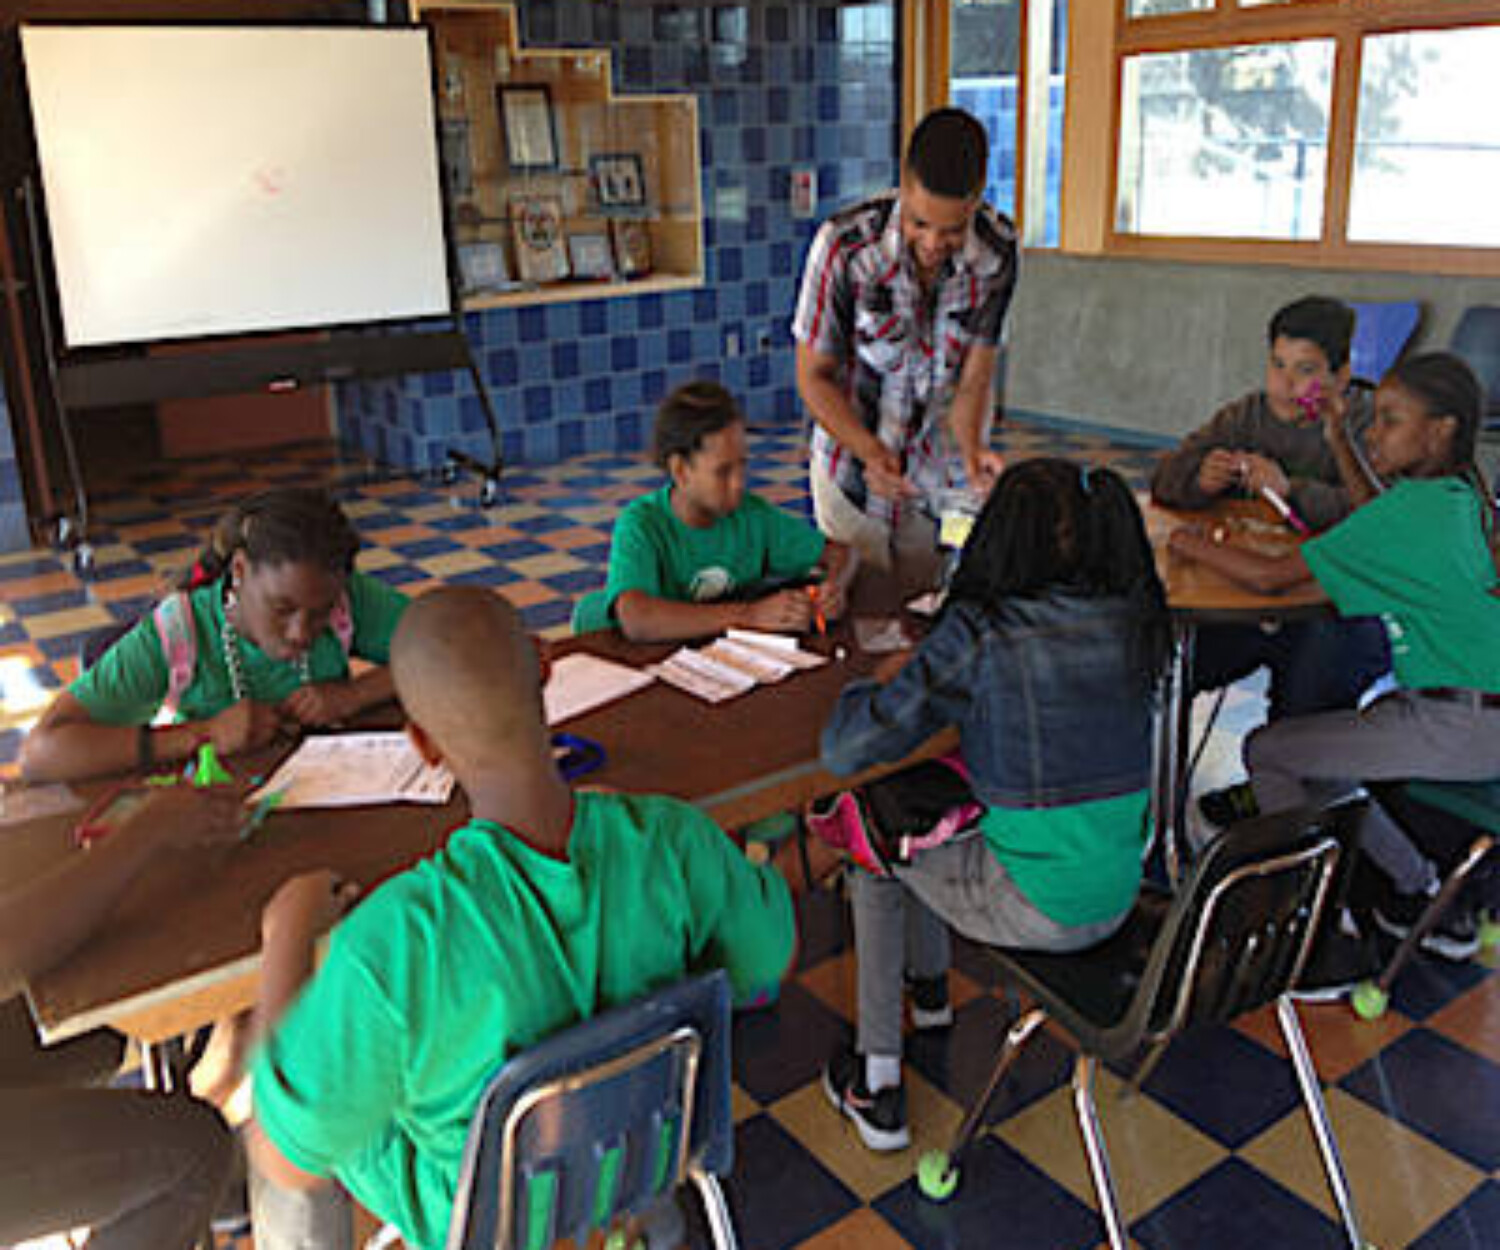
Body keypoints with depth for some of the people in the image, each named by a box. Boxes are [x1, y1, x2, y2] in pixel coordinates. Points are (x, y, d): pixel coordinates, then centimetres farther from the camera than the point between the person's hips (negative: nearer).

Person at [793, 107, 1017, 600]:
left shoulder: (997, 251, -15)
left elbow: (974, 377, -11)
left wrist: (971, 449, -31)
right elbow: (813, 376, -15)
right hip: (853, 468, -2)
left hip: (940, 478, 2)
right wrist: (870, 452, -30)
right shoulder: (844, 244, -23)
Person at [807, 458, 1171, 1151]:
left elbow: (843, 750, -17)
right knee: (931, 799, 27)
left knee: (879, 848, 21)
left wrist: (889, 680, 3)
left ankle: (877, 1092, 28)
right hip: (1120, 899, 6)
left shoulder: (981, 635, -21)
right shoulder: (1134, 618, -3)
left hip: (1037, 909, -6)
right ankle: (929, 988, 48)